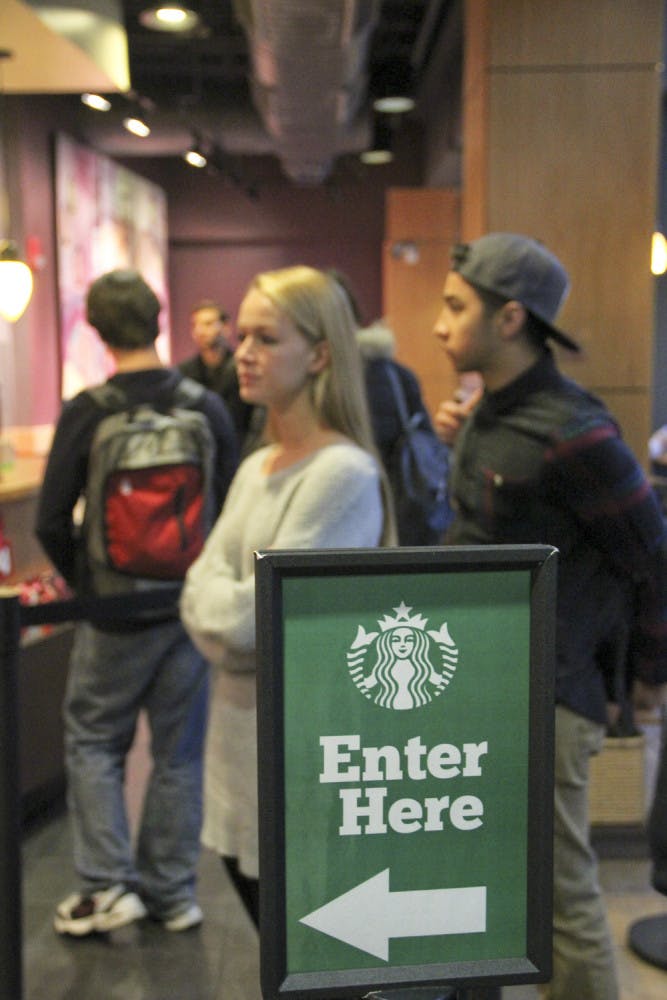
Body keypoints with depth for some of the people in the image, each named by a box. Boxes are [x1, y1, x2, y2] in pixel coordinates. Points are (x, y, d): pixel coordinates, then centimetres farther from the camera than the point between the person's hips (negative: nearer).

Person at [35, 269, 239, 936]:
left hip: (116, 611, -2)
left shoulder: (85, 413, -12)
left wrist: (83, 581, 8)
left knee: (92, 739, 16)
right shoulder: (208, 408, -5)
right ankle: (171, 890, 24)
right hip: (193, 607, 3)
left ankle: (107, 884, 15)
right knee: (178, 751, 13)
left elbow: (51, 523, -9)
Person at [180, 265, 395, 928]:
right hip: (239, 723, 8)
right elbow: (199, 594, 6)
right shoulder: (254, 468, 9)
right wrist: (231, 611, -13)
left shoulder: (345, 474, -18)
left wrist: (213, 600, -4)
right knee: (252, 885, 21)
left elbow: (255, 617, -22)